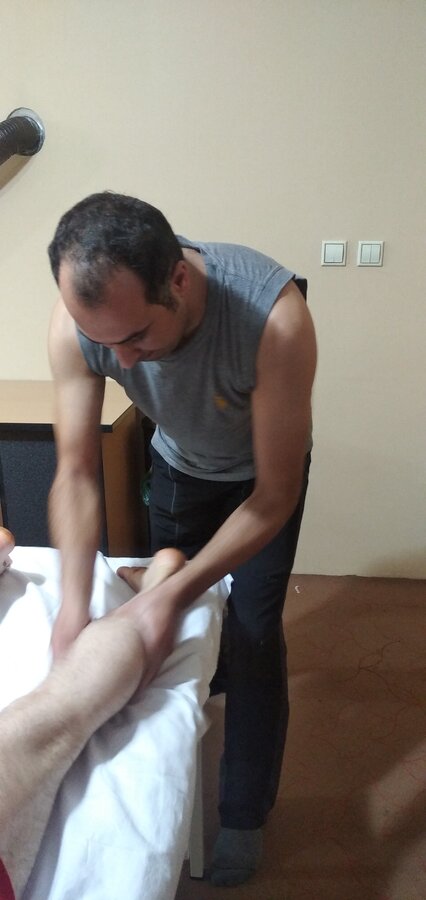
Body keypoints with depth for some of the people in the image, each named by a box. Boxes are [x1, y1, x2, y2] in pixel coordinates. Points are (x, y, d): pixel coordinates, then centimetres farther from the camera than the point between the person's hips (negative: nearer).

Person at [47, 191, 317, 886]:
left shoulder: (275, 317, -41)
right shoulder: (76, 321, -31)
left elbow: (273, 499, -33)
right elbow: (76, 474, -26)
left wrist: (179, 593, -38)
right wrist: (74, 603, -37)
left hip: (264, 472, -3)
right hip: (177, 464, 4)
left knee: (251, 635, -4)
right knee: (169, 620, 13)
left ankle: (244, 816, 21)